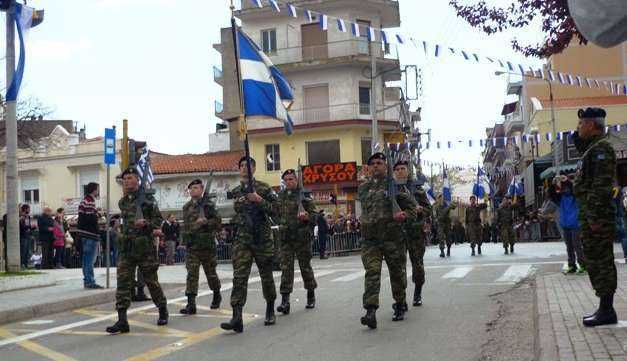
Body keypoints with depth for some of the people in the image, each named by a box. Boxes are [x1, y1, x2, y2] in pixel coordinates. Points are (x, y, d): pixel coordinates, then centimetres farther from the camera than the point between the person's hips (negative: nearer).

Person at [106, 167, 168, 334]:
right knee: (123, 282, -6)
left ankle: (163, 311, 26)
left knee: (151, 281, 6)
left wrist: (147, 224, -21)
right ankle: (122, 321, -8)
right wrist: (152, 228, -7)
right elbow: (128, 221, 10)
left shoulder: (147, 198, -3)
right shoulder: (122, 202, 12)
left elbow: (158, 219, -1)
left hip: (145, 247, -4)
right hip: (126, 247, 4)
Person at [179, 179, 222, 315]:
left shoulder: (209, 205, -2)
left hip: (207, 245, -2)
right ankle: (191, 304, -10)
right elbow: (186, 226, 11)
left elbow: (218, 224, -7)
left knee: (211, 273, 11)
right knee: (191, 274, -7)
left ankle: (217, 296, 35)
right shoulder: (187, 207, 9)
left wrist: (206, 222, -19)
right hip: (192, 246, 2)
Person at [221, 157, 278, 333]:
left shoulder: (263, 188, 0)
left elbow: (275, 210, -6)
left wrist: (260, 200, -18)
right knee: (239, 277, -10)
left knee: (266, 276, 9)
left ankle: (270, 311, 28)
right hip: (242, 239, 2)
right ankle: (237, 318, -18)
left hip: (262, 239, -2)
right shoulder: (234, 192, 11)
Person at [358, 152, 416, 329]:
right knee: (372, 273, -12)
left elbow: (411, 205, 4)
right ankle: (370, 312, -20)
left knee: (397, 273, 10)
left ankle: (400, 307, 29)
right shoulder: (363, 187, 11)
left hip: (393, 237, -1)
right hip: (370, 239, 2)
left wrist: (405, 215, -14)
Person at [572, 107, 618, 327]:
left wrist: (595, 216, -24)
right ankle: (605, 308, 19)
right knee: (595, 260, 13)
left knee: (600, 261, -7)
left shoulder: (601, 148, -13)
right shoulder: (592, 148, 18)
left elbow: (602, 185, -20)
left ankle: (606, 311, -3)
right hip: (589, 214, 10)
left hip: (596, 215, -10)